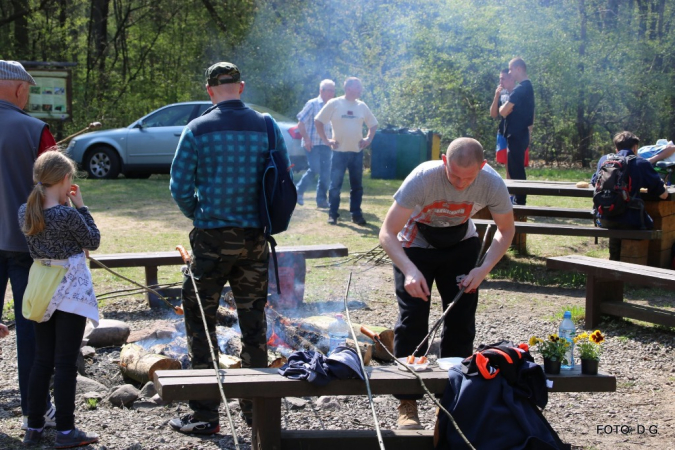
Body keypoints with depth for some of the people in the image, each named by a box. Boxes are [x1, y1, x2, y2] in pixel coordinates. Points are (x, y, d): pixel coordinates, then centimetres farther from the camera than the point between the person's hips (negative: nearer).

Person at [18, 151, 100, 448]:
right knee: (65, 363, 0)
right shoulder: (68, 215, -21)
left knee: (42, 360, 14)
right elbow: (93, 242, -6)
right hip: (71, 291, -6)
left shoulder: (25, 212, -2)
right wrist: (80, 206, -4)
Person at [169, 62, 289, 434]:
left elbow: (180, 187, -8)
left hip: (213, 236, -3)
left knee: (200, 320, 6)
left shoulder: (198, 130, -8)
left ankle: (205, 414, 6)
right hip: (255, 237, 3)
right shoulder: (266, 127, 1)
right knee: (253, 320, 15)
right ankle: (255, 407, 23)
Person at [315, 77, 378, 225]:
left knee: (357, 185, 7)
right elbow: (318, 121, -2)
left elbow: (373, 124, 20)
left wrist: (368, 139, 7)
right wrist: (326, 140, -5)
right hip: (339, 152, -4)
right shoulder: (334, 104, -5)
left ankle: (356, 214, 14)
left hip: (357, 152, 4)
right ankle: (333, 214, 6)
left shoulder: (362, 106, 7)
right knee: (335, 185, -1)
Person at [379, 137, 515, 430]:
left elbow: (506, 230, -8)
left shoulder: (492, 184, -27)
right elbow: (387, 234, -35)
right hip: (415, 246, -3)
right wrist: (410, 271, -52)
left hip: (461, 245, 3)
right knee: (412, 319, -12)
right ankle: (407, 405, -4)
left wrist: (484, 269, -23)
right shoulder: (423, 178, -37)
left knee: (461, 319, -1)